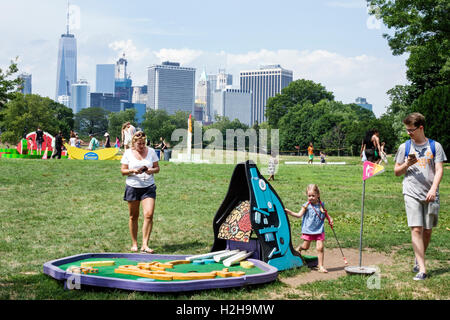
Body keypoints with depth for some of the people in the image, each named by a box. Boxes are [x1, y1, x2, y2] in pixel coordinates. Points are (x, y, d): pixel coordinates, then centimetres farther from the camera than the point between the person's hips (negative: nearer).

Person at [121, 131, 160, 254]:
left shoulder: (151, 151, 4)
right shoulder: (128, 153, 2)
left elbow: (157, 168, 8)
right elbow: (123, 170, 2)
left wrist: (151, 171, -14)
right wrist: (133, 171, -17)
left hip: (148, 187, 0)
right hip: (132, 187, 0)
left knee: (149, 215, -14)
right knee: (133, 216, 8)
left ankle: (145, 245, -11)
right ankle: (134, 243, 22)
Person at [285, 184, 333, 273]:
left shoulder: (321, 204, 4)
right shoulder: (306, 205, -6)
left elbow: (325, 213, 24)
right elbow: (299, 215, -12)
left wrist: (329, 219, 9)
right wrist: (290, 212, -24)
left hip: (319, 230, 2)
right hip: (308, 230, -2)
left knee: (320, 247, -6)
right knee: (305, 246, 6)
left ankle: (320, 266, 4)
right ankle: (299, 248, 42)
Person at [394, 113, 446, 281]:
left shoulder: (435, 146, 6)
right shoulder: (405, 147, 9)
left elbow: (439, 170, 0)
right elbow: (396, 172, 15)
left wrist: (433, 189, -15)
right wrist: (407, 164, -6)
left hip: (431, 195, 1)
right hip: (412, 193, 0)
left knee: (428, 230, 7)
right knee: (416, 229, -11)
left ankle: (418, 260, 29)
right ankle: (422, 269, -11)